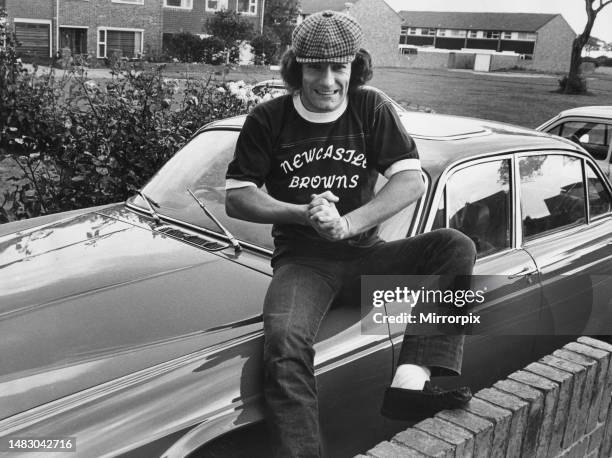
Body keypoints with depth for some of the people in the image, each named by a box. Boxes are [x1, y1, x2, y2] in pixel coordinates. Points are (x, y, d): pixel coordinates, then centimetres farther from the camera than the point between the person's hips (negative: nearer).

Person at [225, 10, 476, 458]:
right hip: (301, 261, -2)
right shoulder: (268, 120, 0)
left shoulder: (373, 109, 2)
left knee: (456, 246, -21)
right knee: (284, 342, -32)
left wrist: (348, 223, -21)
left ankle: (411, 382, -28)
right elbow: (236, 198, 0)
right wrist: (304, 213, -16)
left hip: (365, 253, 2)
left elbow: (412, 181, -6)